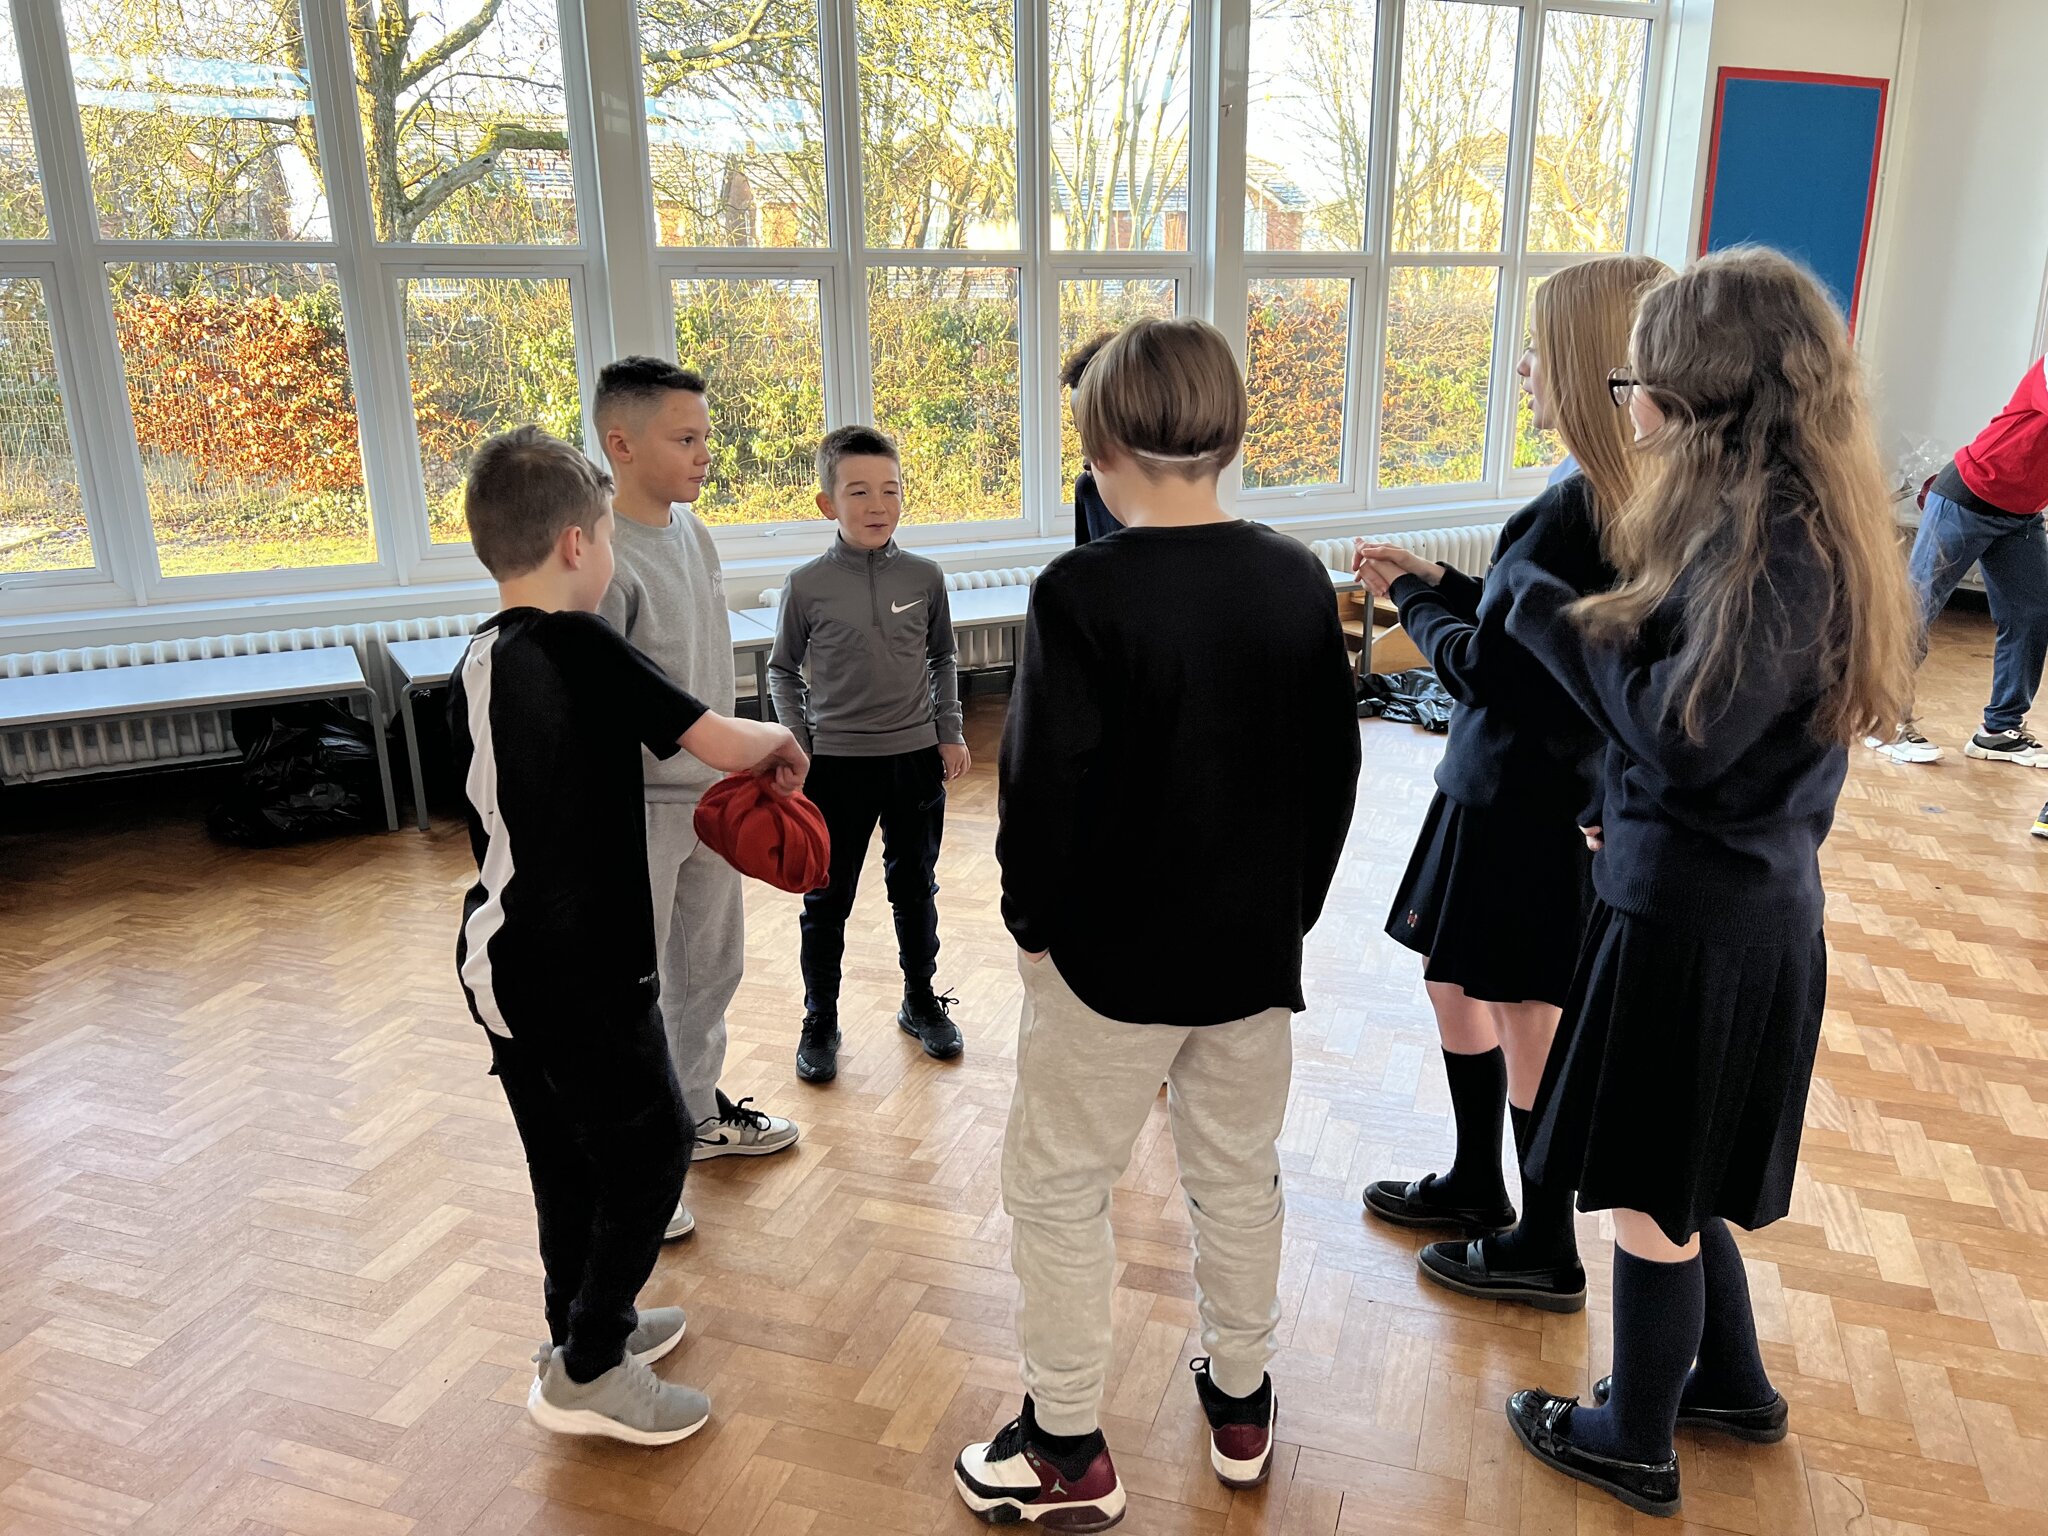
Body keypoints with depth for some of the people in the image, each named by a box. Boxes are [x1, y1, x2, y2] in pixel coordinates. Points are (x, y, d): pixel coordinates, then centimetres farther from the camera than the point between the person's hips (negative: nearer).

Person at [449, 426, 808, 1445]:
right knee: (651, 1148, 6)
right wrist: (783, 742, 2)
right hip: (577, 971, -8)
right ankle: (587, 1372, 16)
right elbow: (722, 743, -20)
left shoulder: (474, 667, 7)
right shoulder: (581, 646, -18)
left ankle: (584, 1325, 37)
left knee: (568, 1153, 21)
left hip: (501, 961, 8)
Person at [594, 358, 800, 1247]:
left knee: (710, 969, 22)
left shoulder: (690, 530, 5)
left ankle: (696, 1115, 42)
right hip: (638, 812, -8)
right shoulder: (600, 558, -23)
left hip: (710, 798, 9)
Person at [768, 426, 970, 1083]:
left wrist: (951, 732, 5)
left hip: (917, 760, 2)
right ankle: (820, 1022, 24)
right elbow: (782, 671, 4)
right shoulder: (807, 585, -8)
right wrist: (801, 743, -3)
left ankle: (921, 1002, 33)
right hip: (836, 764, -2)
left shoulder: (925, 577, -2)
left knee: (915, 889, 15)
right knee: (827, 901, 9)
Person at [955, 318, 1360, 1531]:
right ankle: (1241, 1405, 38)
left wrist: (1033, 917, -2)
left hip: (1111, 952, -5)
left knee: (1059, 1192, 11)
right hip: (1255, 948, 6)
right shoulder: (1297, 579, -2)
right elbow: (1335, 765, 5)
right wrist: (1293, 903, 15)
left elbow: (1047, 784, -18)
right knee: (1240, 1175, 20)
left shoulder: (1084, 592, -19)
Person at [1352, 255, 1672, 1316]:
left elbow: (1484, 668, -22)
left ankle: (1546, 1255, 26)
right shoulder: (1633, 503, 5)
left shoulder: (1572, 512, -25)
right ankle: (1476, 1188, 40)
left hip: (1526, 806, -10)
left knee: (1525, 1024, 6)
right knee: (1457, 985, 22)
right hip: (1516, 790, 10)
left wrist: (1411, 598, -5)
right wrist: (1437, 581, 7)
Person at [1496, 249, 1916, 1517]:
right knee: (1669, 1168, 24)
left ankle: (1636, 1446, 29)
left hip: (1698, 911, -9)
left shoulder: (1775, 533, -23)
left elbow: (1683, 732, -25)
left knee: (1646, 1183, 8)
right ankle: (1731, 1381, 44)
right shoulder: (1772, 510, 6)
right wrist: (1605, 624, 2)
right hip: (1733, 892, 9)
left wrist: (1560, 615, -16)